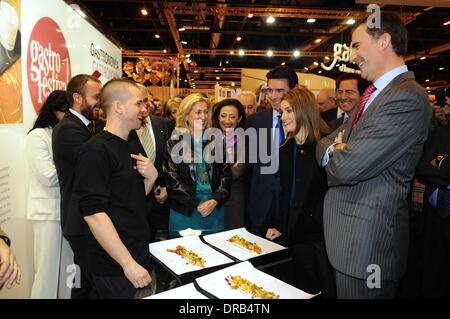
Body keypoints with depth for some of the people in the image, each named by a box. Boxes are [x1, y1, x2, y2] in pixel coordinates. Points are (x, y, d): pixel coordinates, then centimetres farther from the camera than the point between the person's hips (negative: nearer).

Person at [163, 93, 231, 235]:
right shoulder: (175, 143, -3)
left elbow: (225, 173, 3)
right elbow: (172, 179, -8)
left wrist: (215, 200, -10)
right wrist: (196, 204, -13)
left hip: (215, 210, 3)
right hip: (185, 212, -2)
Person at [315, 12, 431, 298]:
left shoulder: (406, 97, -20)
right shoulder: (375, 94, 12)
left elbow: (349, 167, -26)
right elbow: (326, 142, 14)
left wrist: (332, 151, -3)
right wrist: (336, 150, -10)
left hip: (368, 239, -9)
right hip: (352, 233, 9)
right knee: (340, 291, 22)